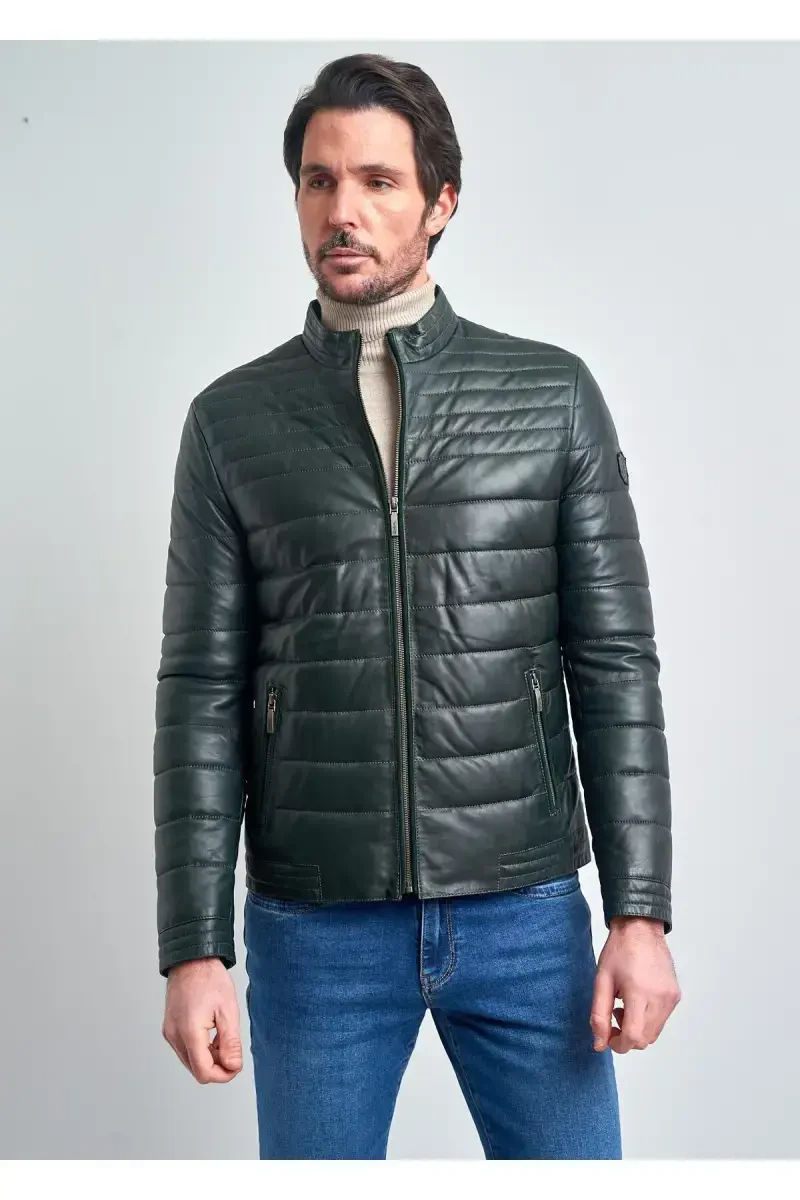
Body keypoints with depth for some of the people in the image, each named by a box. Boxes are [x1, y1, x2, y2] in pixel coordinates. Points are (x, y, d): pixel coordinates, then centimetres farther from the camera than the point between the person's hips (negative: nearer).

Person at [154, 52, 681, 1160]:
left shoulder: (553, 395, 2)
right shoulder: (233, 422, 3)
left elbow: (615, 662, 0)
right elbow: (202, 693, 0)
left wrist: (640, 910, -5)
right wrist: (194, 947, -3)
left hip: (525, 911, 0)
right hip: (315, 924, 1)